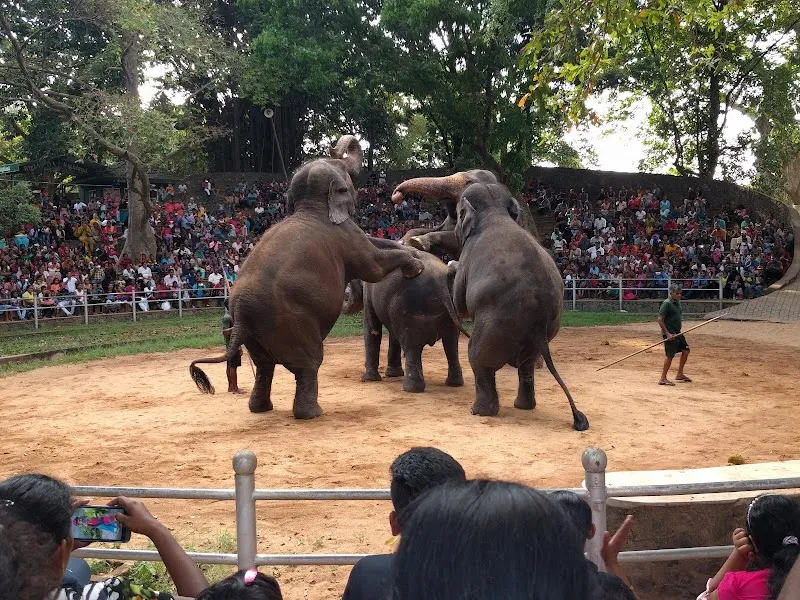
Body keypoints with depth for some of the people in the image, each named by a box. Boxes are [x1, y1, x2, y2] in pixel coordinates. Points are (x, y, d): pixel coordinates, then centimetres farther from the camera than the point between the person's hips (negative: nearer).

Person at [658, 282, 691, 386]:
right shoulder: (667, 303, -16)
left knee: (685, 350, 13)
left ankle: (680, 374, 24)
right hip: (670, 334, -9)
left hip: (677, 333, 9)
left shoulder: (678, 302, 11)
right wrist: (667, 333, -22)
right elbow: (660, 320, -19)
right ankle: (663, 379, -1)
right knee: (670, 355, -8)